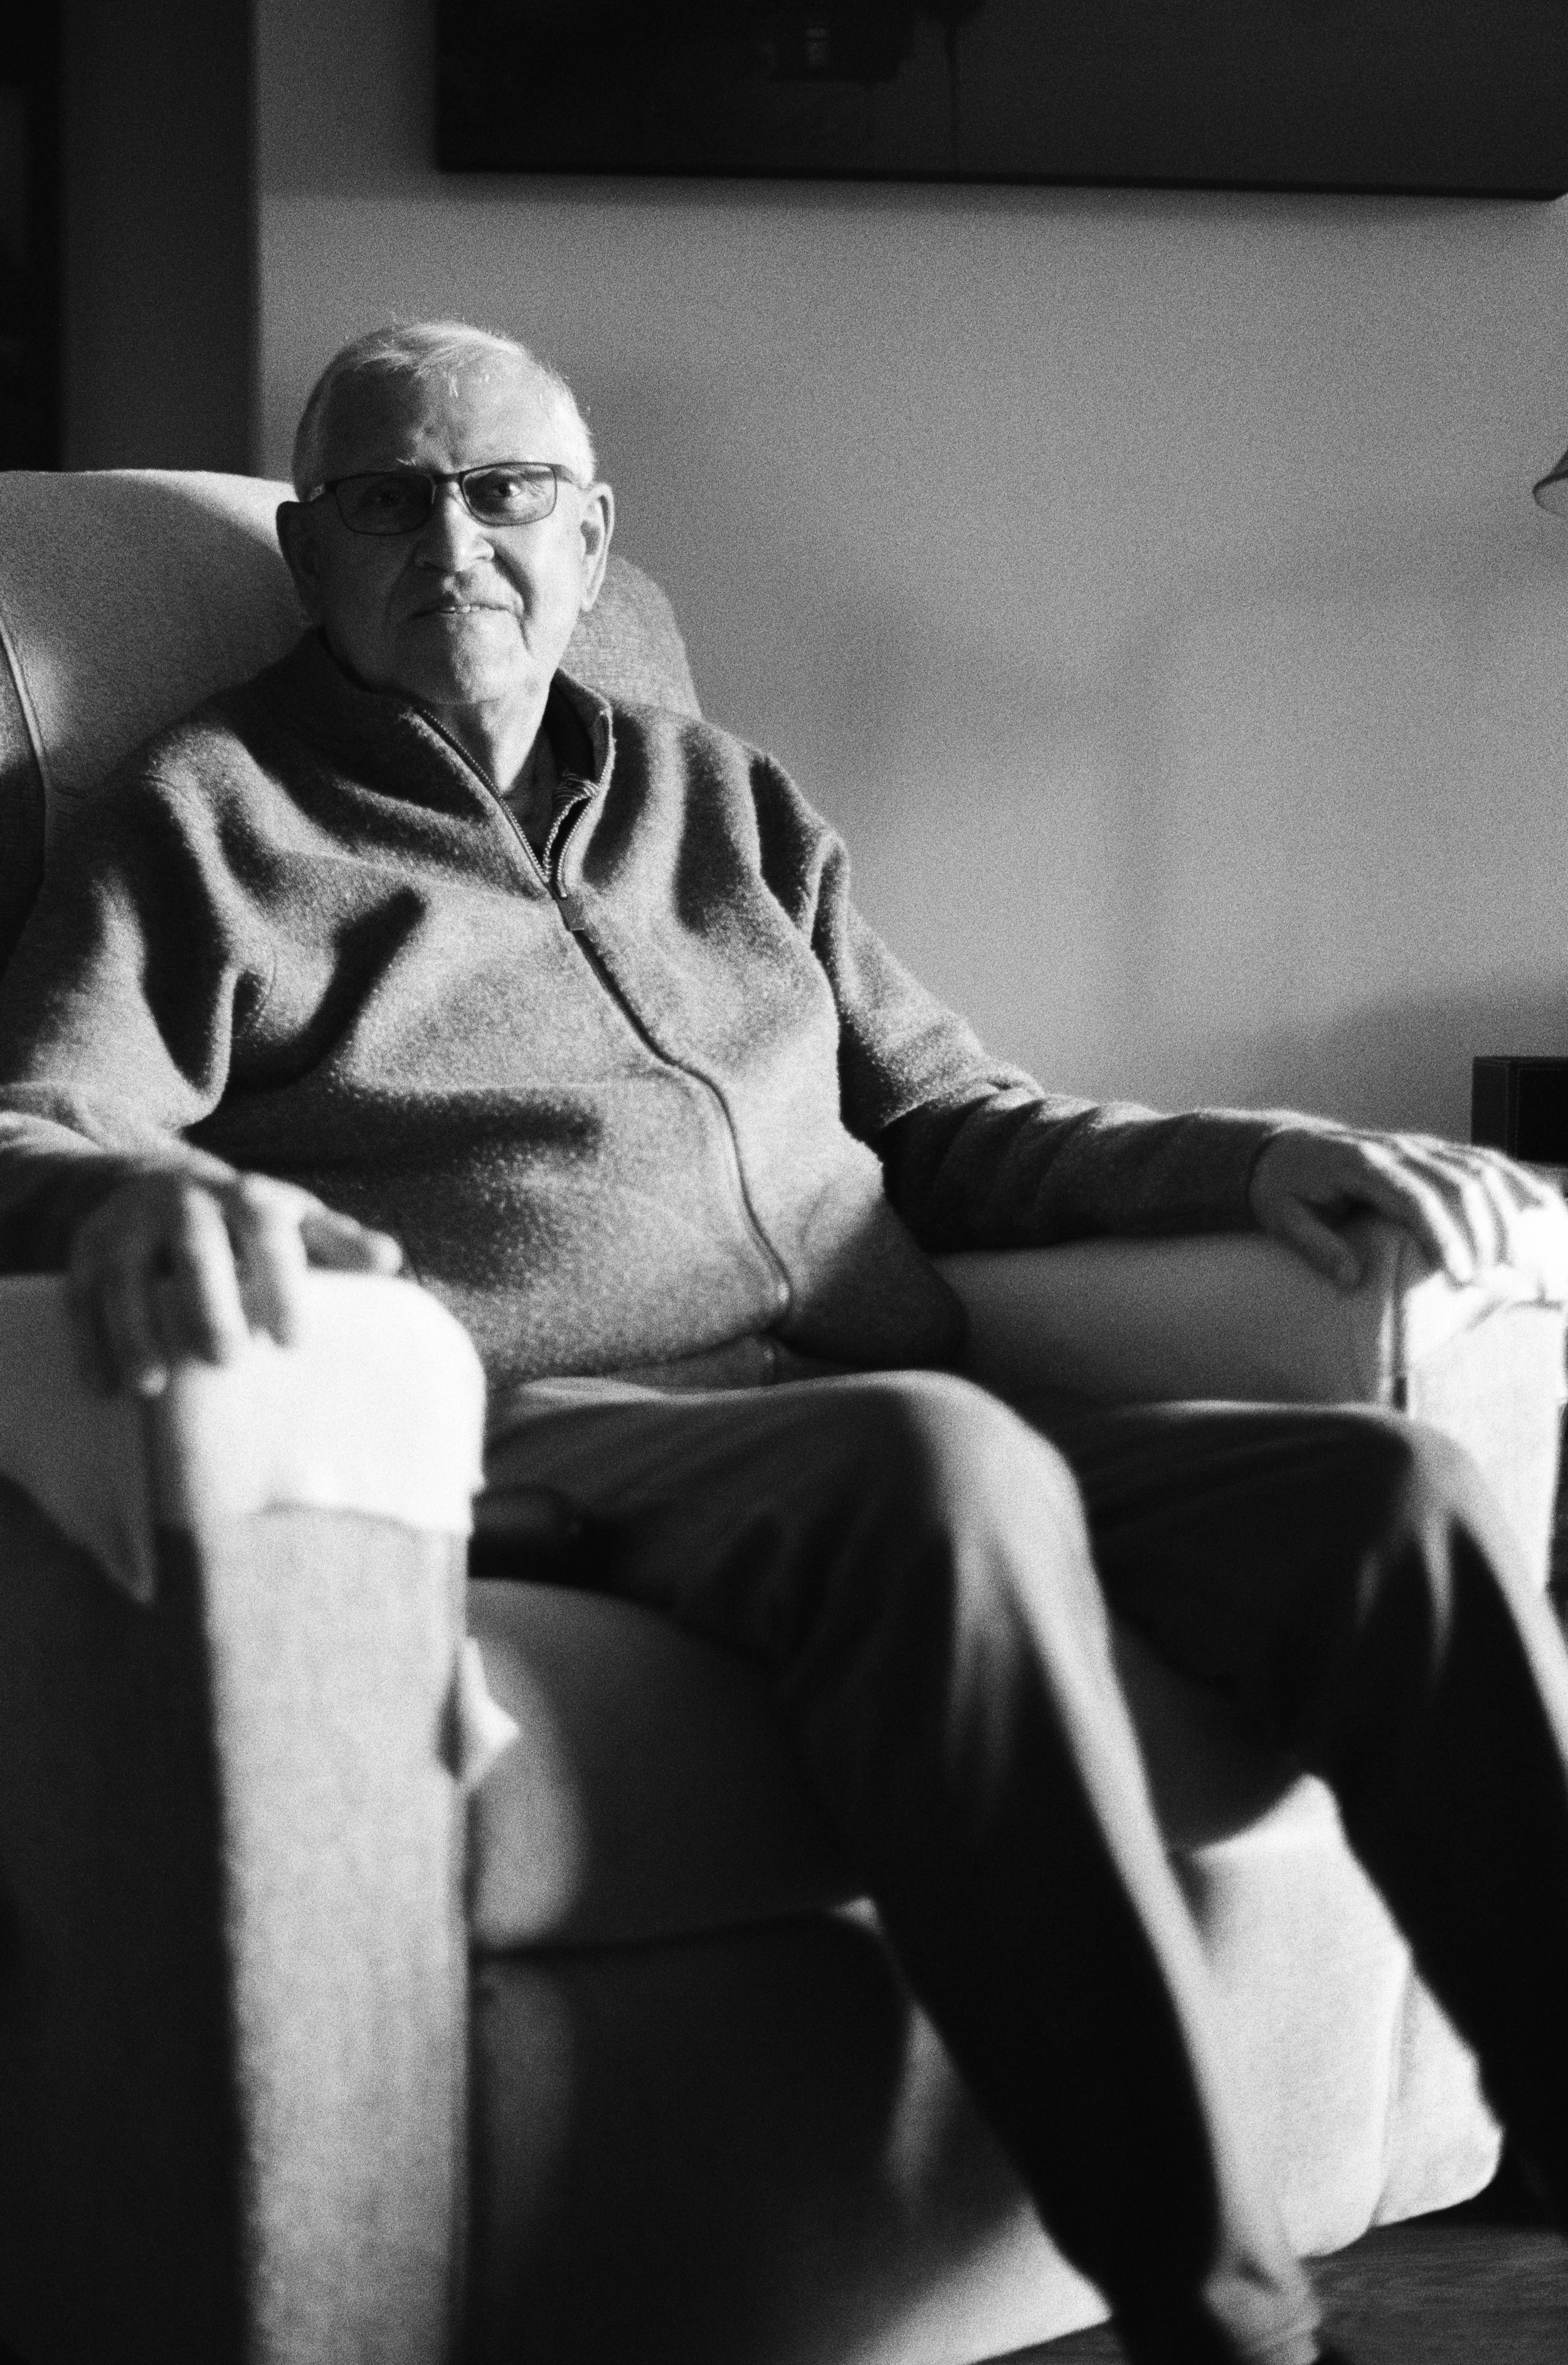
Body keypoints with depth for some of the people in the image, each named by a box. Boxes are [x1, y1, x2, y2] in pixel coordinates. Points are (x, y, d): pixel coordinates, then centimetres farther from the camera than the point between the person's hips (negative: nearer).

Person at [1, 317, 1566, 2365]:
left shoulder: (724, 801, 28)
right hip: (542, 1432, -5)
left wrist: (1255, 1159, 7)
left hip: (914, 1437, 6)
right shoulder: (215, 818, 13)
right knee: (941, 1460, -38)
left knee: (1391, 1485, -21)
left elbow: (959, 1126, 26)